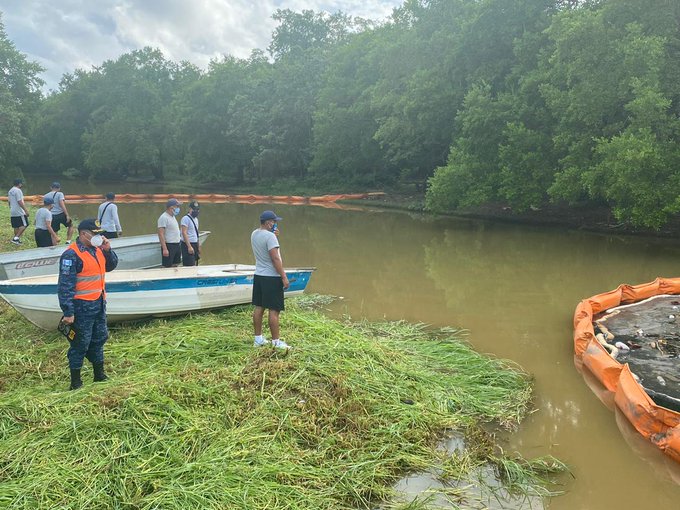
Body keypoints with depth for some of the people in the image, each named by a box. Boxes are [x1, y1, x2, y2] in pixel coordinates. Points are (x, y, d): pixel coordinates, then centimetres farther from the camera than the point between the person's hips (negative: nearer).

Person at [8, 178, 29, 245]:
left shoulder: (10, 191, 15)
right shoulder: (18, 190, -14)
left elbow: (9, 201, 20)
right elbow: (20, 202, -20)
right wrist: (26, 210, -19)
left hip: (12, 212, 9)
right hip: (19, 212, -9)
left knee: (16, 226, 13)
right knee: (24, 225, -3)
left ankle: (16, 239, 15)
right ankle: (16, 238, -10)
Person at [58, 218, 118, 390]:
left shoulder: (96, 249, 7)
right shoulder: (72, 255, -18)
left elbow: (110, 266, 19)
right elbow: (65, 286, -20)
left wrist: (108, 250, 1)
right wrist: (68, 312, -22)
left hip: (98, 303, 9)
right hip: (82, 306, -9)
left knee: (100, 338, 18)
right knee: (81, 343, 1)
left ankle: (99, 374, 33)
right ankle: (75, 381, 14)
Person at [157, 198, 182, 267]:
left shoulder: (173, 217, 15)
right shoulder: (163, 217, -13)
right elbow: (161, 234, -19)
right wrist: (164, 249, -25)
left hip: (176, 246, 9)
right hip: (169, 246, -9)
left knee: (175, 266, 11)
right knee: (167, 267, -5)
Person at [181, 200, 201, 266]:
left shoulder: (195, 219, 16)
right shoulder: (186, 218, -11)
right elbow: (184, 233, -18)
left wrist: (198, 246, 19)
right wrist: (189, 246, -24)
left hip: (195, 244, 9)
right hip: (188, 244, -9)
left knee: (195, 265, 7)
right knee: (190, 266, -12)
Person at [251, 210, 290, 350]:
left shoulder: (254, 234, 8)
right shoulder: (270, 236, -18)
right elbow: (275, 258, -21)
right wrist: (284, 277, -17)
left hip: (258, 275, 9)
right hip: (271, 277, -9)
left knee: (259, 307, 12)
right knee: (274, 310, -3)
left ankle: (258, 339, 20)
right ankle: (276, 342, 1)